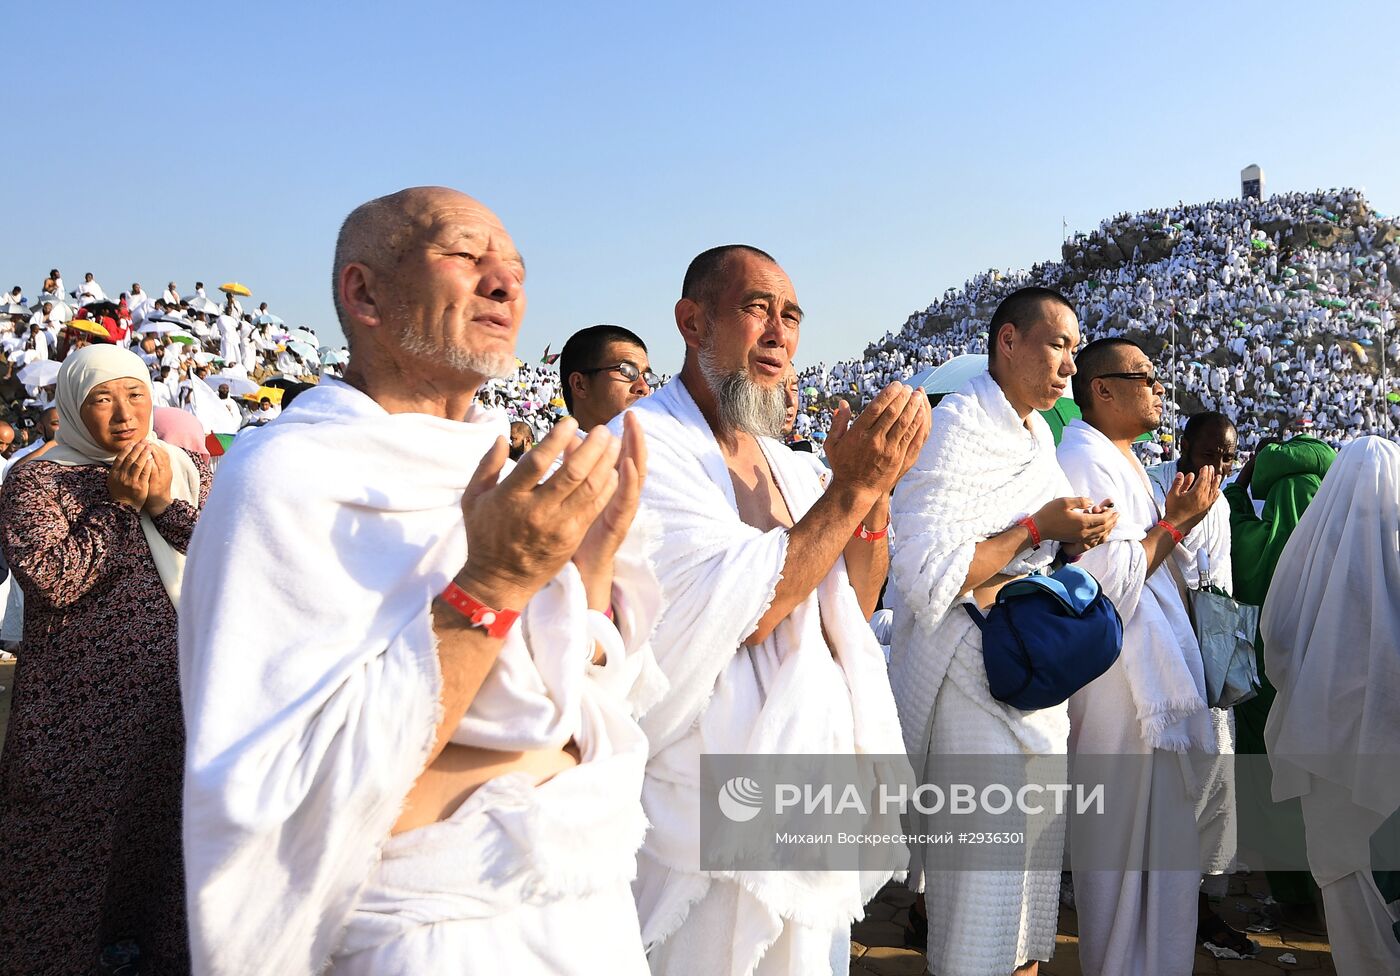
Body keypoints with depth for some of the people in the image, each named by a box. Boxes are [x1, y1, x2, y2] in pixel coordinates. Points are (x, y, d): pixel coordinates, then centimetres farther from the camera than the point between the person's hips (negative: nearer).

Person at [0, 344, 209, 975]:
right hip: (83, 703, -3)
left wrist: (167, 504, -15)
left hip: (175, 689, 4)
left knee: (167, 819, 13)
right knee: (79, 827, 6)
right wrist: (118, 505, -16)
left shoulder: (184, 468, 8)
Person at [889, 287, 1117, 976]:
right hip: (973, 673, -9)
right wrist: (1037, 528, -21)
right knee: (985, 867, -2)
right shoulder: (956, 427, -17)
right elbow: (927, 578, -25)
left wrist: (1073, 539, 1)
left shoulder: (1038, 433, 12)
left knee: (1039, 850, 17)